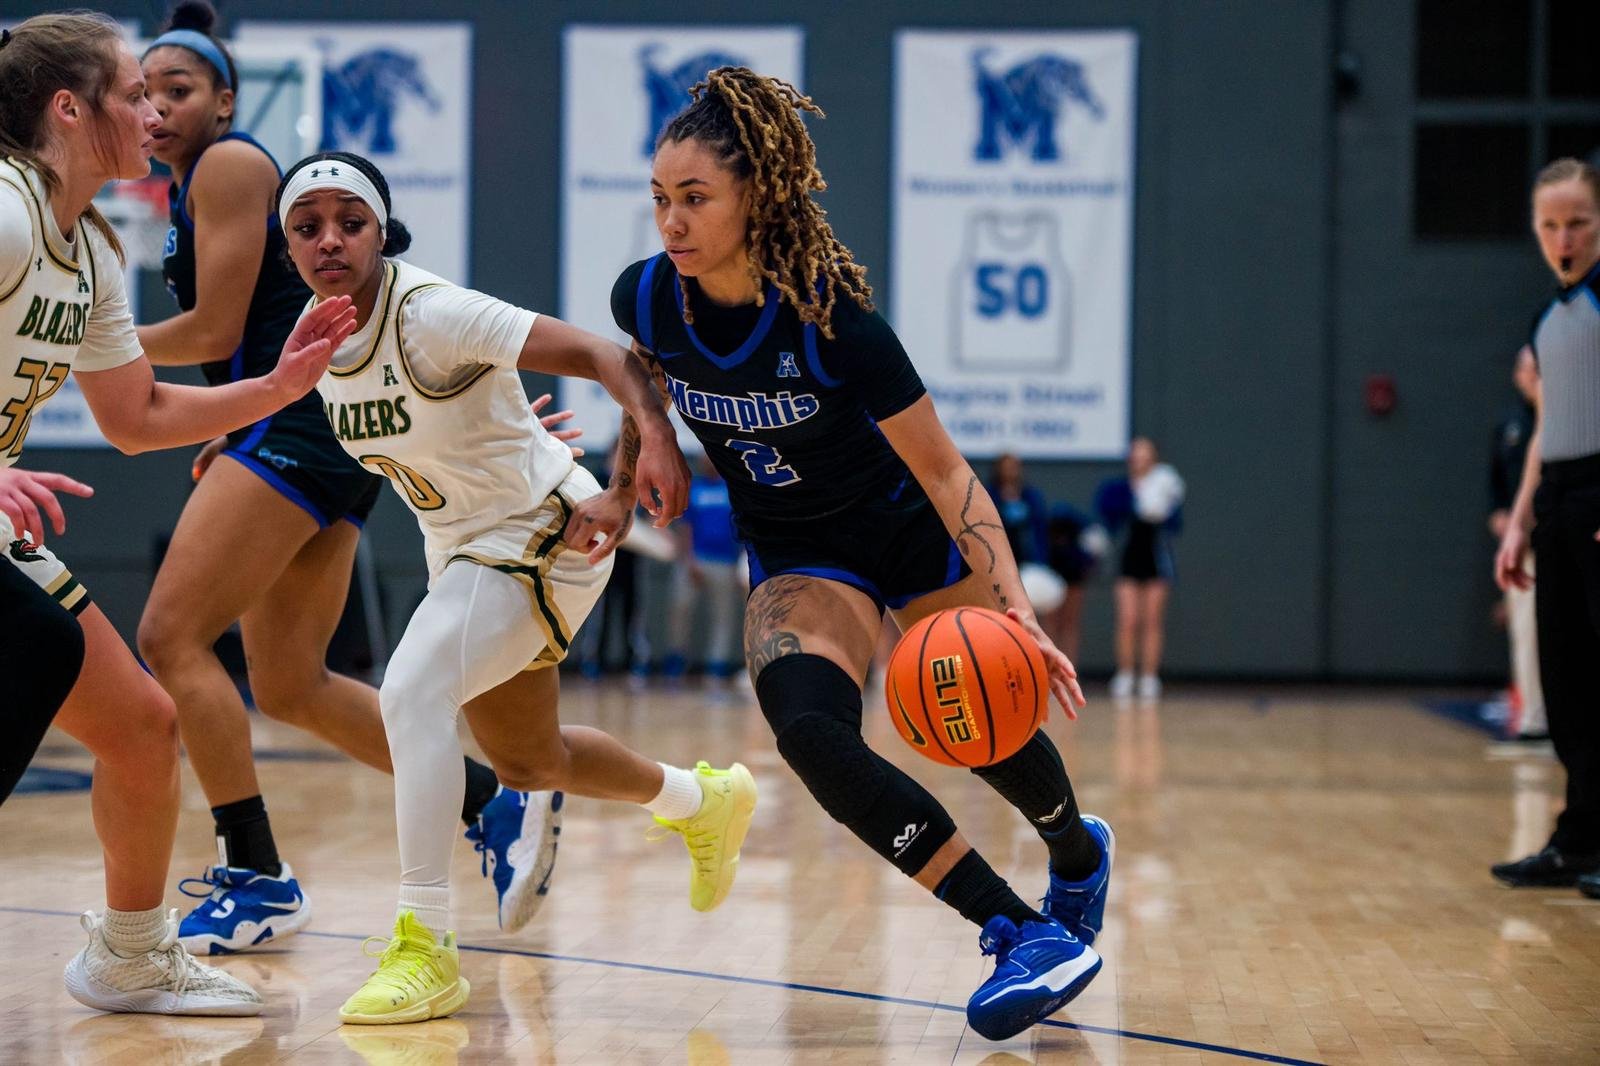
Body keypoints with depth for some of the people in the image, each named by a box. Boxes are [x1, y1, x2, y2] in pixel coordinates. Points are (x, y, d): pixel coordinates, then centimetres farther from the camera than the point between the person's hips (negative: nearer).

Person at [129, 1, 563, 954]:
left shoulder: (230, 164, -6)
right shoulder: (189, 191, 23)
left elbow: (214, 330, -11)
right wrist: (228, 440, 17)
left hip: (304, 422, -10)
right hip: (316, 438, 10)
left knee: (171, 635, -13)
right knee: (290, 688, 9)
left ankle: (259, 880, -12)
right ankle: (494, 803, 12)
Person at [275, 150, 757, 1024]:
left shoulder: (430, 314, -27)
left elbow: (601, 355, -32)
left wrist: (654, 437, -47)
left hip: (540, 531, -9)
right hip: (461, 549, 9)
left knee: (411, 691, -30)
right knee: (528, 764, 23)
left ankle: (424, 946, -25)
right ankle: (704, 801, 52)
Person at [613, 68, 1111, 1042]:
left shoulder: (830, 317, -31)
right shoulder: (648, 299, -19)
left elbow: (943, 469, -27)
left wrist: (1015, 609, -35)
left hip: (911, 532, -2)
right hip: (799, 557, 3)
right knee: (809, 733, -25)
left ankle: (1079, 853, 49)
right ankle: (1026, 934, -19)